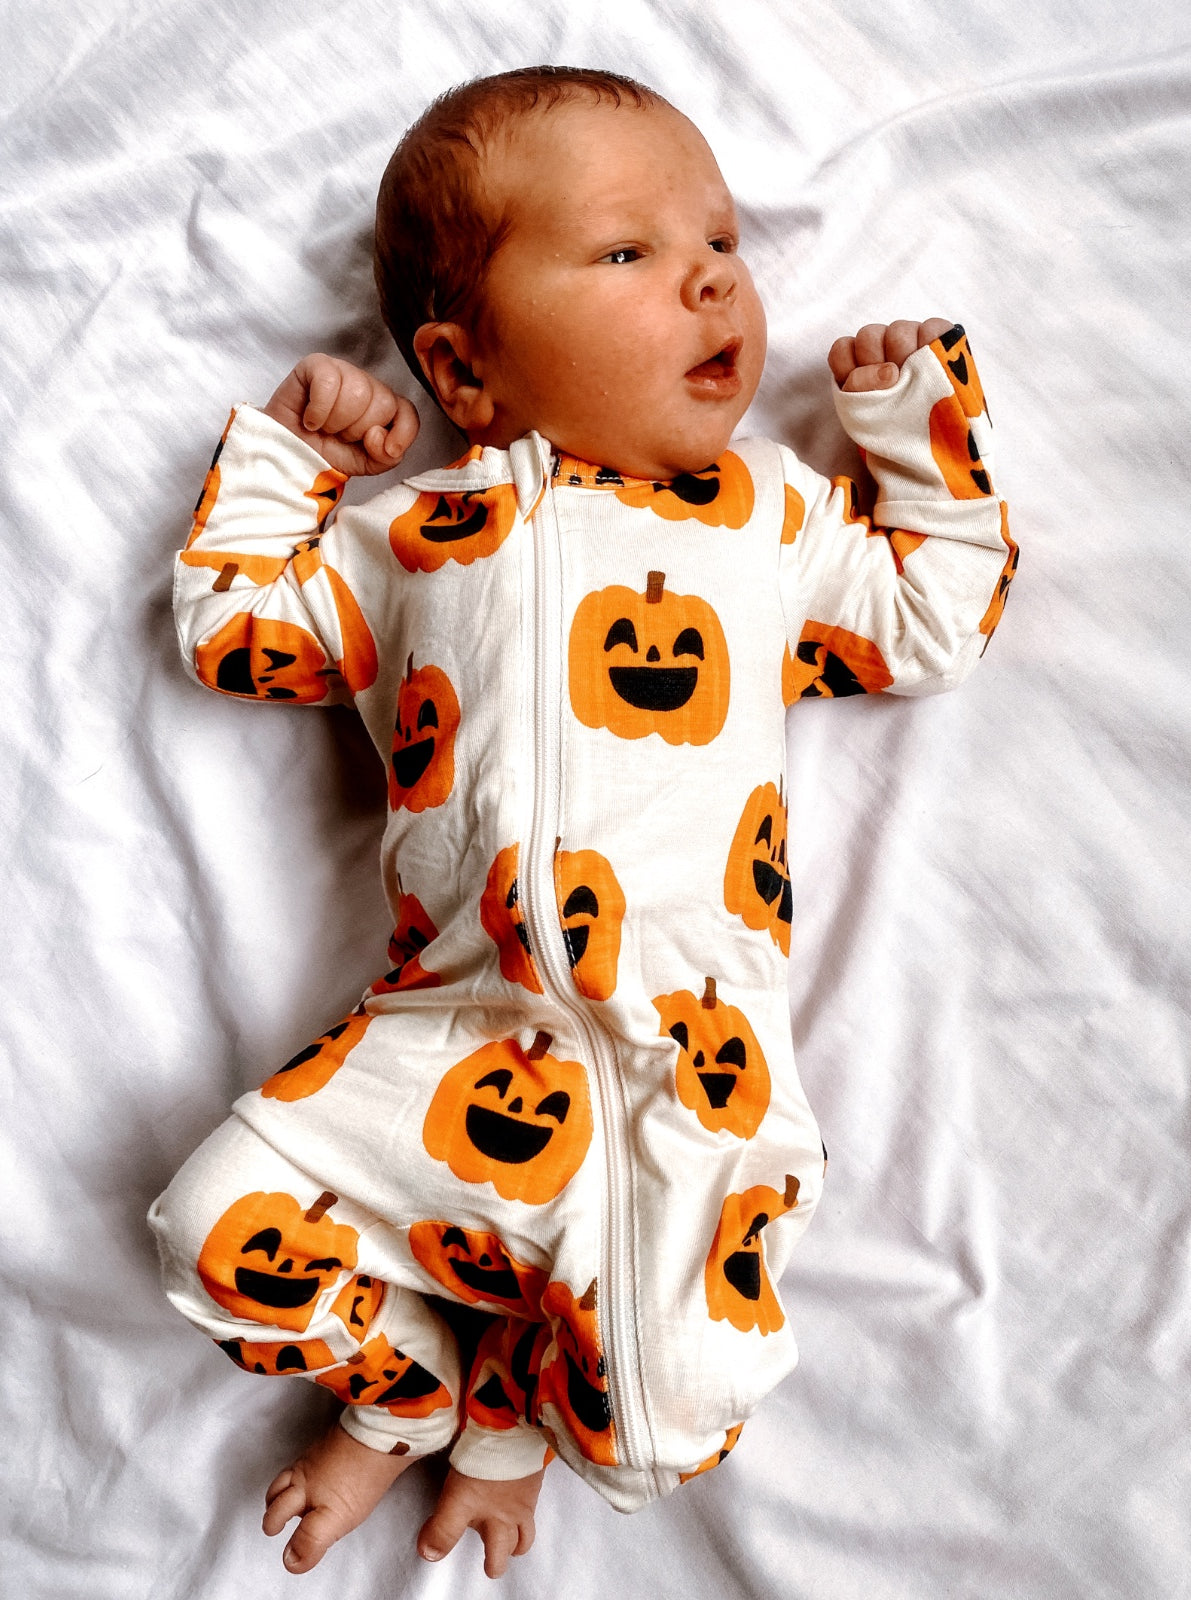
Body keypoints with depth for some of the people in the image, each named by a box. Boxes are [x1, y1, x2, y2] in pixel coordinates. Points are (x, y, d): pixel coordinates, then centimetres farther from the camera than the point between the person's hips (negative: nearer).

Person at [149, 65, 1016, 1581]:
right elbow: (229, 629, 23)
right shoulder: (414, 530, 15)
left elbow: (934, 621, 24)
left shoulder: (774, 509, 16)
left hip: (689, 1058, 0)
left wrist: (918, 425, 19)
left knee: (671, 1414, -10)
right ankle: (403, 1392, 25)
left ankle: (510, 1415, 27)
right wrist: (283, 447, 21)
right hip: (456, 1039, 1)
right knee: (226, 1228, -5)